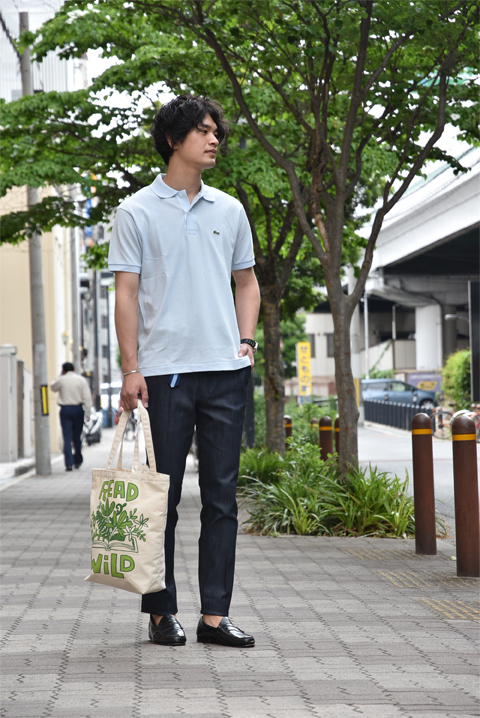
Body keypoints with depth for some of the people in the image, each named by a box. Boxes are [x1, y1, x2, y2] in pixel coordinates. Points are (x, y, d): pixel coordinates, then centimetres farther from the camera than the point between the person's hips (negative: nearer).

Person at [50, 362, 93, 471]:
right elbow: (87, 397, -5)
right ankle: (77, 461, 23)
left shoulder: (61, 380, -1)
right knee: (77, 436, 14)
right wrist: (88, 412, -4)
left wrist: (61, 375, 19)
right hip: (78, 409, 1)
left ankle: (69, 463, -11)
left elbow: (53, 387, 21)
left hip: (65, 409, -1)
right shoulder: (81, 380, 0)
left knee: (67, 437, -2)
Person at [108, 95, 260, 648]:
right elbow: (126, 292, -1)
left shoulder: (229, 210, 13)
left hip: (226, 372, 4)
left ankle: (214, 614, 7)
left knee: (221, 496, 3)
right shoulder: (137, 212, 2)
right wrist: (130, 368, -8)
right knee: (163, 497, 1)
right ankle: (161, 611, 10)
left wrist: (246, 339, 7)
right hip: (165, 370, -4)